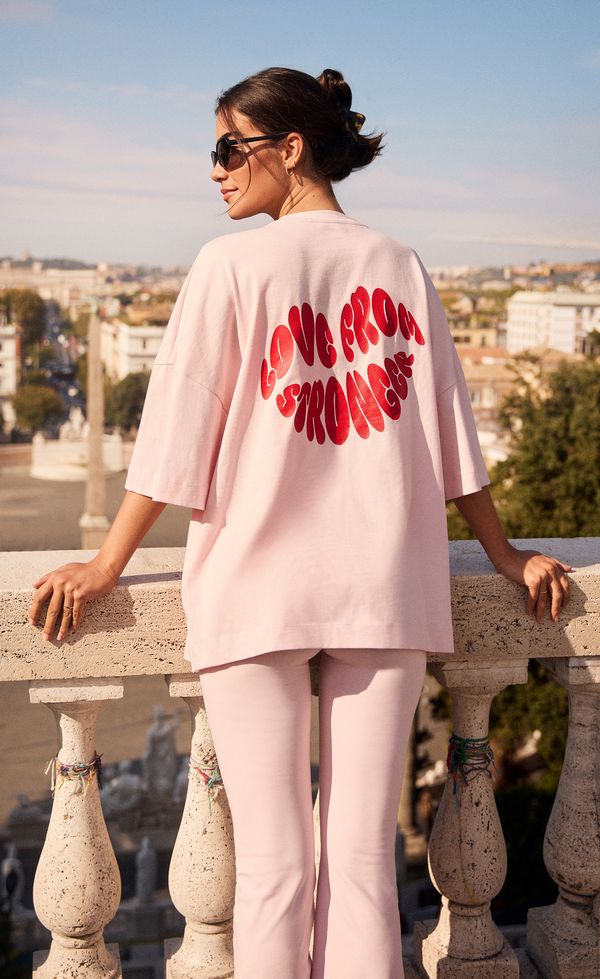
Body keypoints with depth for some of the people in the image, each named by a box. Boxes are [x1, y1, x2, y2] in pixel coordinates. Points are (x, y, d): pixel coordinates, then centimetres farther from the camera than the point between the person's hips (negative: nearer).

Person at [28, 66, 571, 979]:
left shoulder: (233, 265, -3)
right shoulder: (400, 265, 8)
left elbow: (177, 434, -3)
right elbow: (451, 434, 11)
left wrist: (106, 564, 6)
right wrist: (507, 556, 21)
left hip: (256, 589, -3)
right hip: (384, 591, 3)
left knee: (272, 868, 3)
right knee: (363, 861, 7)